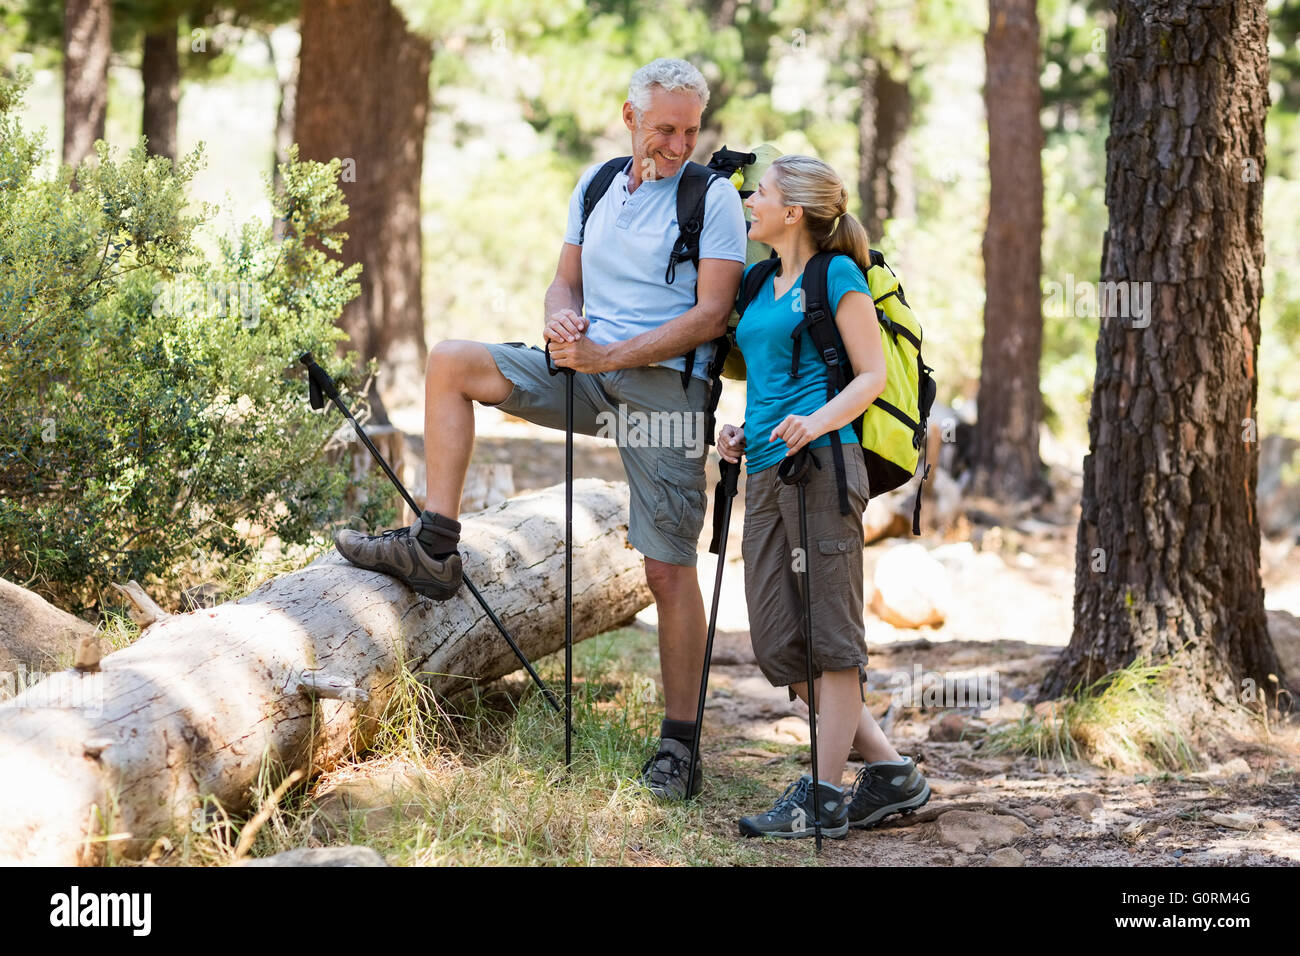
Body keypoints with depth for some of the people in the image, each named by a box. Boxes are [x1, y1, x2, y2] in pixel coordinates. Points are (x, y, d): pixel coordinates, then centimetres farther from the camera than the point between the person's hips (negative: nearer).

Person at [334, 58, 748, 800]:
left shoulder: (714, 197, -6)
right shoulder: (597, 185, 12)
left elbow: (712, 315, -13)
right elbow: (567, 280, 18)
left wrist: (611, 354, -19)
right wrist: (563, 318, -7)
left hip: (667, 387, -6)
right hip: (589, 370, 6)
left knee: (669, 568, -6)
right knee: (452, 363, -8)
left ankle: (680, 743, 2)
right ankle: (434, 550, -8)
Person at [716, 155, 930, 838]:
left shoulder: (837, 277, -1)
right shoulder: (761, 285, 22)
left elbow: (872, 375, -6)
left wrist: (817, 423, -21)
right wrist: (741, 432, 12)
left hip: (819, 465, -9)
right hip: (765, 473, 9)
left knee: (828, 633, -6)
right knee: (777, 644, 4)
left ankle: (825, 795, -5)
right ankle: (890, 772, 11)